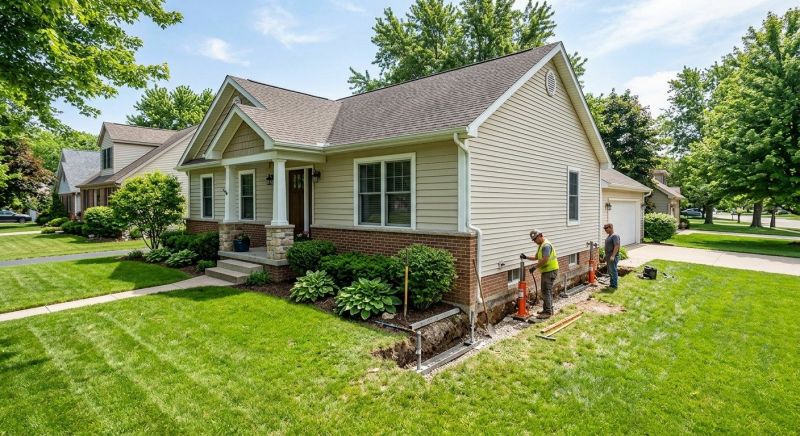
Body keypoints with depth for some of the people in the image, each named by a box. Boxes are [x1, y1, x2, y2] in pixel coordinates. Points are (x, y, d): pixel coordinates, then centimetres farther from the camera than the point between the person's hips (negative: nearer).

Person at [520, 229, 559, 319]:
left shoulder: (546, 245, -19)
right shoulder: (541, 245, 15)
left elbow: (544, 260, -26)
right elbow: (536, 257, 22)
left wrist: (535, 267, -18)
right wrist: (526, 257, 9)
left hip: (550, 271, -10)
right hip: (546, 271, 10)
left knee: (546, 291, -8)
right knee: (546, 291, 16)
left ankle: (548, 312, -5)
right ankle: (547, 309, 26)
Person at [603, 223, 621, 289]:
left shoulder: (615, 236, -16)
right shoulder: (608, 236, 15)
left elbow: (616, 246, -24)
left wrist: (613, 256, -29)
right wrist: (606, 256, 24)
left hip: (613, 257, -10)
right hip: (608, 257, 10)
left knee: (613, 271, -3)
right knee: (610, 271, 16)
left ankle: (614, 286, 3)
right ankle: (612, 284, 25)